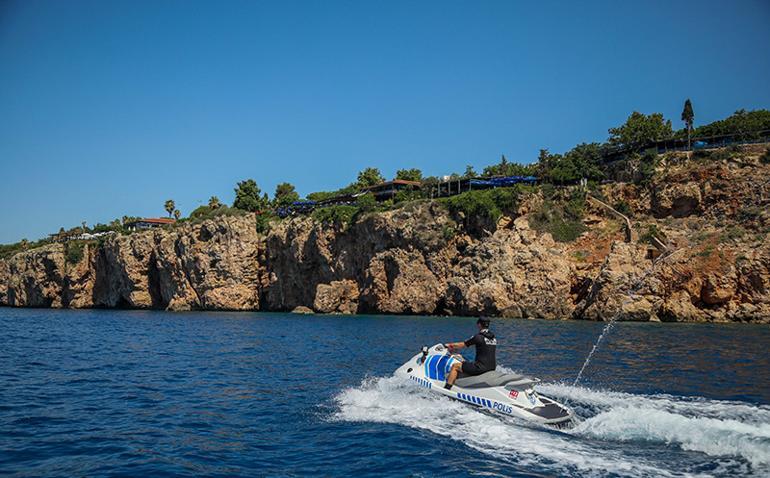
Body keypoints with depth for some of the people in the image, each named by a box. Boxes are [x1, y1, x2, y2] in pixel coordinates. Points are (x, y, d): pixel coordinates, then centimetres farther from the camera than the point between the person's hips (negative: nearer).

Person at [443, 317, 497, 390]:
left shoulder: (478, 337, -12)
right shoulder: (493, 338, 11)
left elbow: (462, 345, -4)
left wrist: (449, 345, 15)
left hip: (481, 367, -8)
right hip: (492, 367, 8)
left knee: (455, 366, 3)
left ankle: (446, 389, -1)